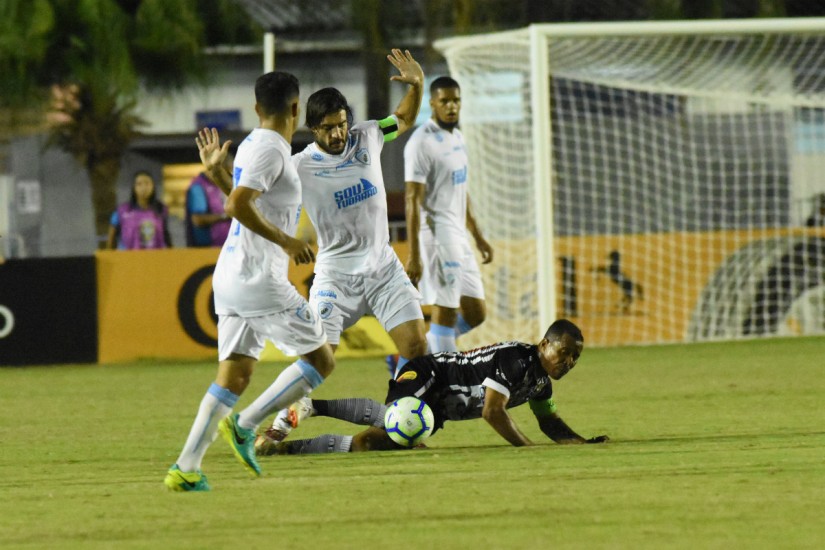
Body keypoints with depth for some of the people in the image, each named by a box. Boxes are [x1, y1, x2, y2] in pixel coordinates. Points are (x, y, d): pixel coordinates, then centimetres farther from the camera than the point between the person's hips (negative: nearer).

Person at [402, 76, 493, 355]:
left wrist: (478, 237, 23)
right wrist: (414, 255, -21)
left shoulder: (457, 137, 15)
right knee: (446, 311, -6)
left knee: (475, 313, 10)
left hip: (458, 237, 9)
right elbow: (413, 201, -17)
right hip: (437, 235, -9)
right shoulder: (421, 143, -13)